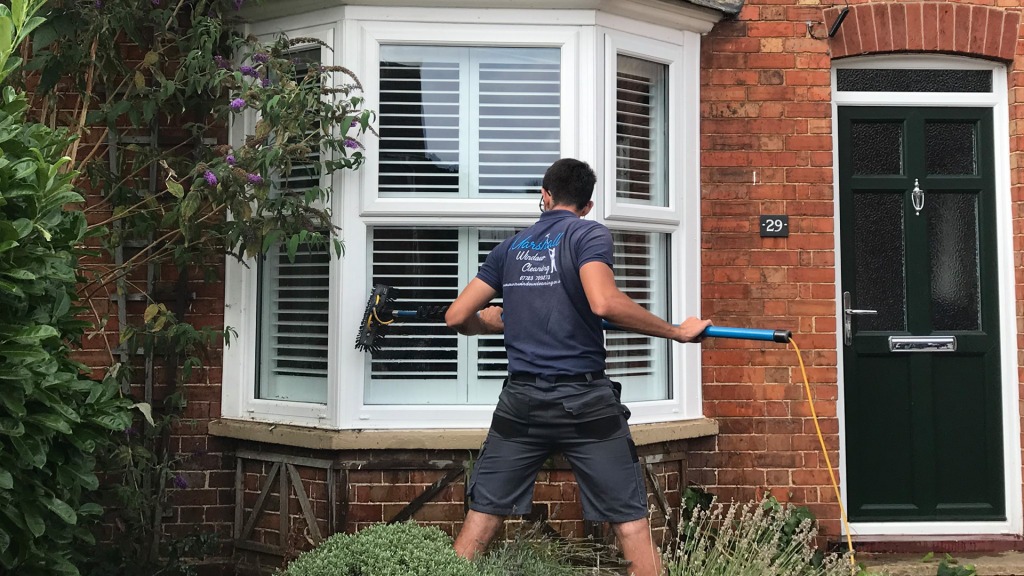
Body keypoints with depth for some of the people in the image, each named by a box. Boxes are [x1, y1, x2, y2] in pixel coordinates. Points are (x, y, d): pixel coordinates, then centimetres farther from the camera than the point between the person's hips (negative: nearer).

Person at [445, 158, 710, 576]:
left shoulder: (510, 247, 12)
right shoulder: (590, 235, -2)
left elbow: (457, 316, 11)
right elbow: (604, 303, -20)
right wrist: (677, 332, -12)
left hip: (521, 400, 4)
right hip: (584, 400, -4)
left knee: (482, 514, 12)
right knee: (630, 520, 4)